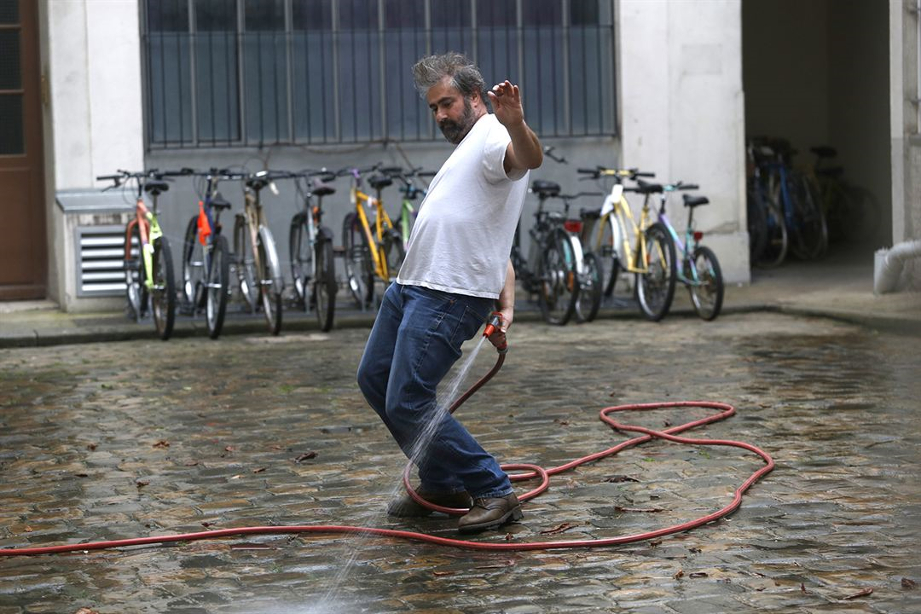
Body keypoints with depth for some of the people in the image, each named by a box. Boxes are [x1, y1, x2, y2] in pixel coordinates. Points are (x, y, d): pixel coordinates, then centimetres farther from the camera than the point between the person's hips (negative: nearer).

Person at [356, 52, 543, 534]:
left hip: (451, 298, -11)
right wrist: (506, 305, 14)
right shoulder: (468, 149, 27)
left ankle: (493, 493, -3)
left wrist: (515, 124, -54)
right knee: (375, 380, 19)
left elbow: (529, 159, -32)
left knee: (408, 403, -15)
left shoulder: (494, 137, -6)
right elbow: (498, 244, 25)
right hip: (411, 286, 11)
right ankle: (442, 485, 27)